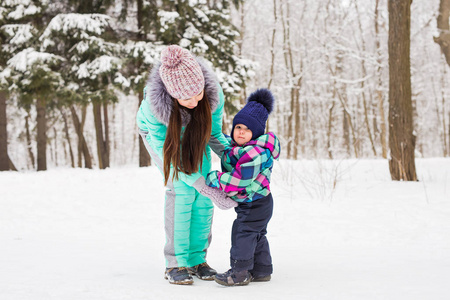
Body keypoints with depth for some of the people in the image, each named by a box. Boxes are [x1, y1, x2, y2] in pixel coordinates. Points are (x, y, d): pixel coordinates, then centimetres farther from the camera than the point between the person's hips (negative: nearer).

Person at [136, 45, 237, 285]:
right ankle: (176, 263, -10)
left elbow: (214, 134, -13)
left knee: (203, 195, -8)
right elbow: (168, 154, -33)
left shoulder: (212, 94, -34)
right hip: (159, 132, -3)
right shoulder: (154, 106, -42)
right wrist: (208, 190, -36)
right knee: (181, 188, -19)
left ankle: (197, 258, 5)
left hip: (194, 132, 3)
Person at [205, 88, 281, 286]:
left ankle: (240, 272, -3)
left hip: (255, 203, -11)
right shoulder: (235, 146, 6)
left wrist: (215, 179, -22)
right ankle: (262, 270, 27)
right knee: (256, 235, 17)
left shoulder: (255, 153, -27)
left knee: (243, 233, -9)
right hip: (253, 203, 11)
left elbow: (240, 180, -31)